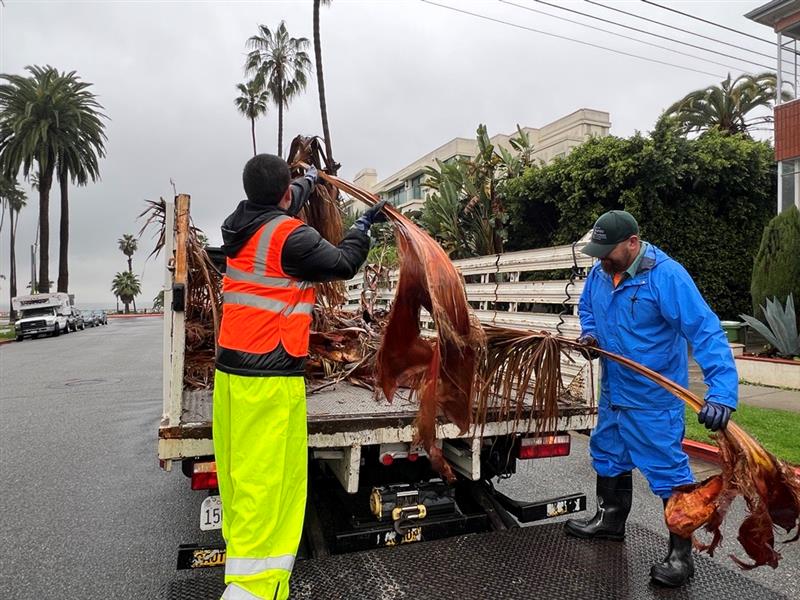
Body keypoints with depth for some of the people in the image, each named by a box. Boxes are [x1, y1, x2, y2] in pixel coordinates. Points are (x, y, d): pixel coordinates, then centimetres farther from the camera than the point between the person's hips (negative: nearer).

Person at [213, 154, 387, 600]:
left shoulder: (242, 222, 9)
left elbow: (280, 207, 30)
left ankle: (242, 557, 30)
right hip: (270, 378, -9)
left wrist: (311, 179, 47)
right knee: (267, 481, -2)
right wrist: (364, 224, 14)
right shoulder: (290, 237, -15)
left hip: (231, 368, 9)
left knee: (240, 475, 15)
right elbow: (343, 263, -3)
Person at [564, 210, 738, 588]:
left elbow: (706, 331, -30)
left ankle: (681, 554, 23)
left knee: (668, 471, 4)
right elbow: (586, 307, 17)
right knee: (609, 456, 22)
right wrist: (589, 332, -5)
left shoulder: (666, 275, -25)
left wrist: (721, 393, -38)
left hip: (653, 398, -7)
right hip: (612, 391, 8)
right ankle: (610, 520, 44)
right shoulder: (599, 273, -4)